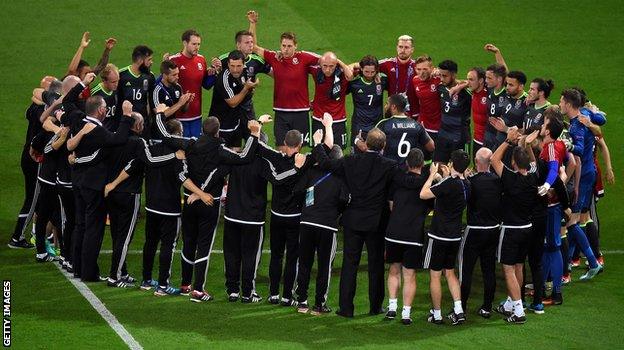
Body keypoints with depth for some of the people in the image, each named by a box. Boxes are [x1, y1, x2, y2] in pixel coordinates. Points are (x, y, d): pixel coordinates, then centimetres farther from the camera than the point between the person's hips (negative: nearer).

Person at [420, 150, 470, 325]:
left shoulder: (449, 184, -22)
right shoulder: (466, 185, 2)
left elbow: (423, 194, -21)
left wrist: (432, 174, -10)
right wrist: (446, 177, 19)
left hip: (439, 235, -7)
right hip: (455, 235, 7)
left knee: (435, 275, 4)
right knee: (450, 272, 18)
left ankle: (436, 314, 9)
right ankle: (458, 310, 7)